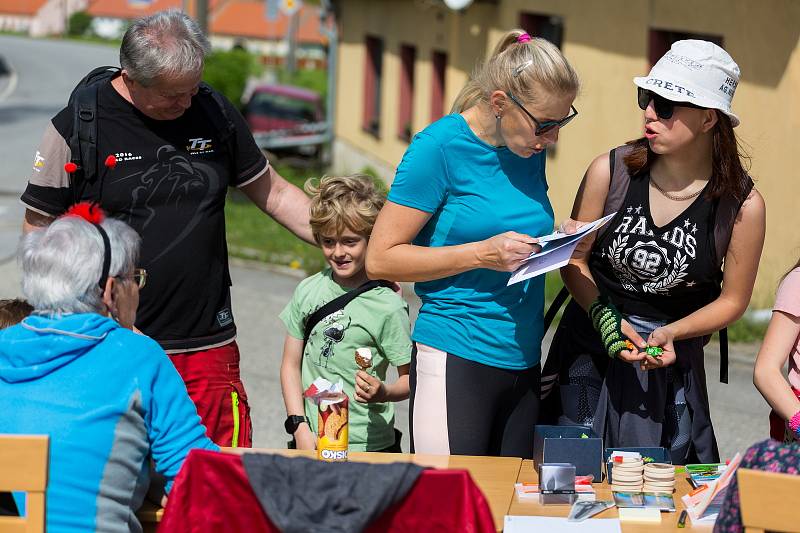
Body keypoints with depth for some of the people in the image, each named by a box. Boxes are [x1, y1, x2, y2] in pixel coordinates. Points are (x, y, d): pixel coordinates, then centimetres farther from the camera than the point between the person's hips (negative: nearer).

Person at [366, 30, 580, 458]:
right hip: (455, 359, -6)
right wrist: (484, 253, -18)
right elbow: (380, 259, -11)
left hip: (522, 362, 7)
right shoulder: (440, 146, -10)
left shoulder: (530, 151, 10)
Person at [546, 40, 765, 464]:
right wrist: (604, 317, -18)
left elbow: (732, 300, -1)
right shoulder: (610, 172, -11)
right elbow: (574, 260, 0)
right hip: (589, 349, 1)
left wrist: (669, 333, -16)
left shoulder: (742, 205, -13)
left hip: (671, 363, -1)